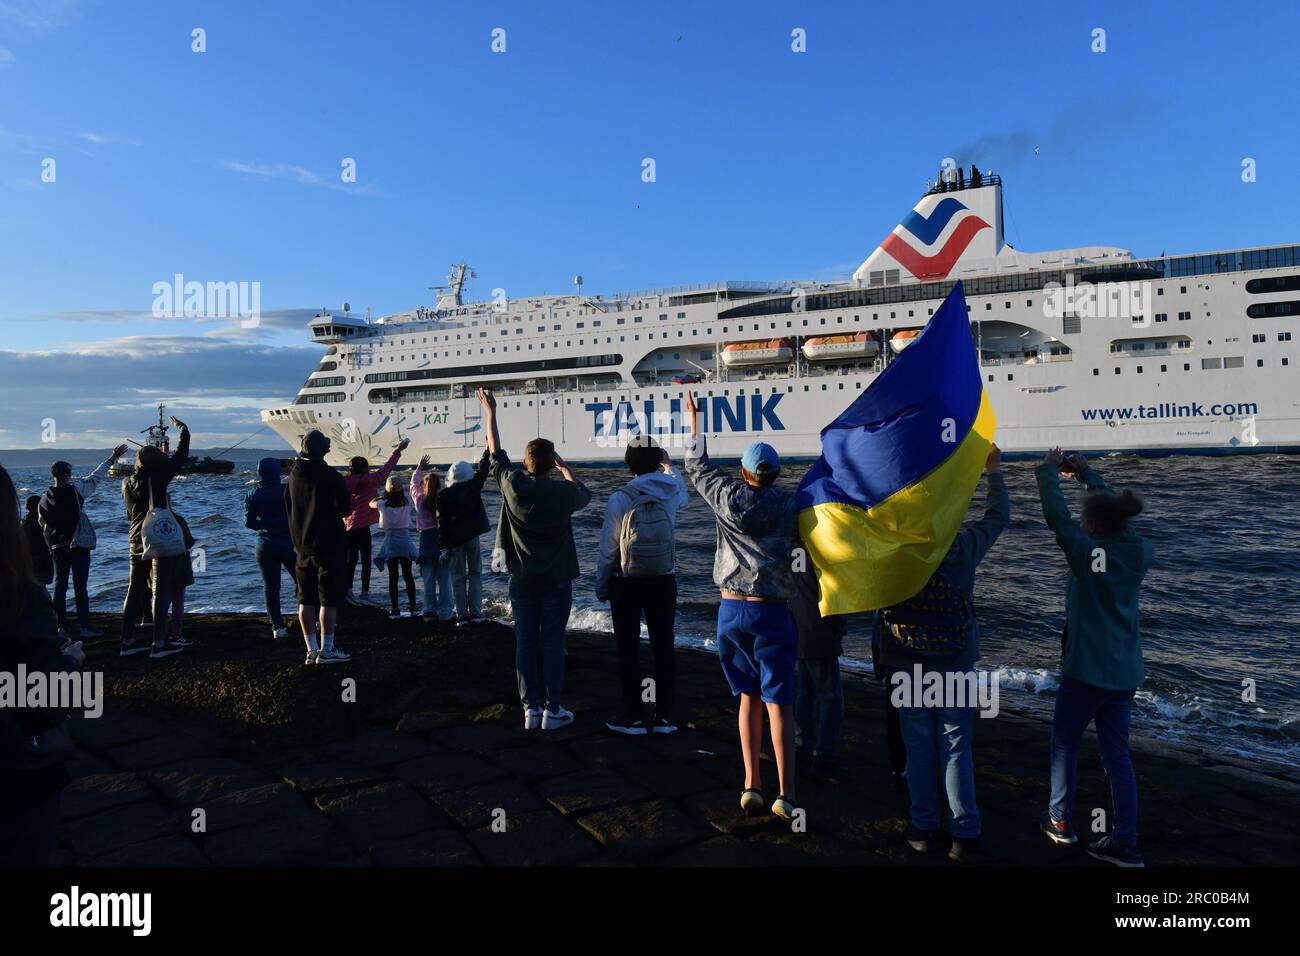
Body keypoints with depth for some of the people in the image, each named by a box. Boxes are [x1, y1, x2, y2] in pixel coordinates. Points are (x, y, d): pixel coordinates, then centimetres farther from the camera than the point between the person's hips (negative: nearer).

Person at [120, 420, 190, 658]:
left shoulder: (126, 483, 7)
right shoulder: (156, 475, -11)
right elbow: (181, 454, -5)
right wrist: (182, 428, 10)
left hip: (136, 542, 7)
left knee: (134, 591, 13)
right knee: (160, 591, -3)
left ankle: (128, 641, 18)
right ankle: (159, 643, -3)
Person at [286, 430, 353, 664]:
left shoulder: (293, 476, 5)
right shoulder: (331, 477, -14)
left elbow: (288, 510, 14)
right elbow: (345, 509, -6)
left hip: (302, 547, 6)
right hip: (329, 546, -6)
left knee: (306, 600, 9)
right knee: (329, 600, 0)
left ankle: (311, 651, 15)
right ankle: (326, 651, 1)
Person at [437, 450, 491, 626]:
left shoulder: (443, 495, -7)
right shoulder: (473, 486, -6)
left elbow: (442, 521, -8)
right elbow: (483, 468, 7)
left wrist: (443, 545, -4)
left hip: (454, 540, -1)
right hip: (472, 536, 1)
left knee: (458, 578, 5)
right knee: (475, 574, 9)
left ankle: (462, 615, 3)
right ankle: (475, 613, 5)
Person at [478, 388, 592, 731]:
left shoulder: (513, 487, -6)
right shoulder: (562, 492, -9)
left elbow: (496, 454, 11)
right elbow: (585, 495, 15)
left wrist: (490, 413, 21)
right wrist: (564, 467, 24)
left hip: (522, 581, 2)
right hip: (556, 582, -2)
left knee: (525, 645, 7)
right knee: (552, 645, 3)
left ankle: (531, 709, 11)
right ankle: (553, 710, 7)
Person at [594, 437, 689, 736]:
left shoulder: (620, 499, -12)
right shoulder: (671, 492, -3)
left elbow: (607, 547, -8)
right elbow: (684, 495, 25)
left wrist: (601, 585, 4)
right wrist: (669, 466, 35)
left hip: (626, 584, -3)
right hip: (663, 582, 3)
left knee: (628, 650, 7)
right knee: (663, 649, 9)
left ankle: (634, 716, 12)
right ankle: (664, 716, 13)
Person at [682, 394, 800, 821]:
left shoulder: (729, 498, -1)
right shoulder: (789, 506, -4)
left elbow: (697, 467, 14)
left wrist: (695, 422, 25)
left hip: (731, 610, 2)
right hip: (773, 612, -2)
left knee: (748, 697, 15)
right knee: (778, 702, 2)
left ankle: (752, 785, 13)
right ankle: (786, 794, -2)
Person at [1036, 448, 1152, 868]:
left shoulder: (1087, 550, -19)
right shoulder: (1140, 551, -1)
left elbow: (1056, 515, -13)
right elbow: (1114, 514, 14)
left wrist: (1048, 471, 2)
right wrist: (1087, 473, 21)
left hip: (1086, 668, -6)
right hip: (1125, 670, 6)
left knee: (1064, 740, 13)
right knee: (1117, 752, 10)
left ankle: (1060, 821, 23)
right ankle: (1125, 845, 13)